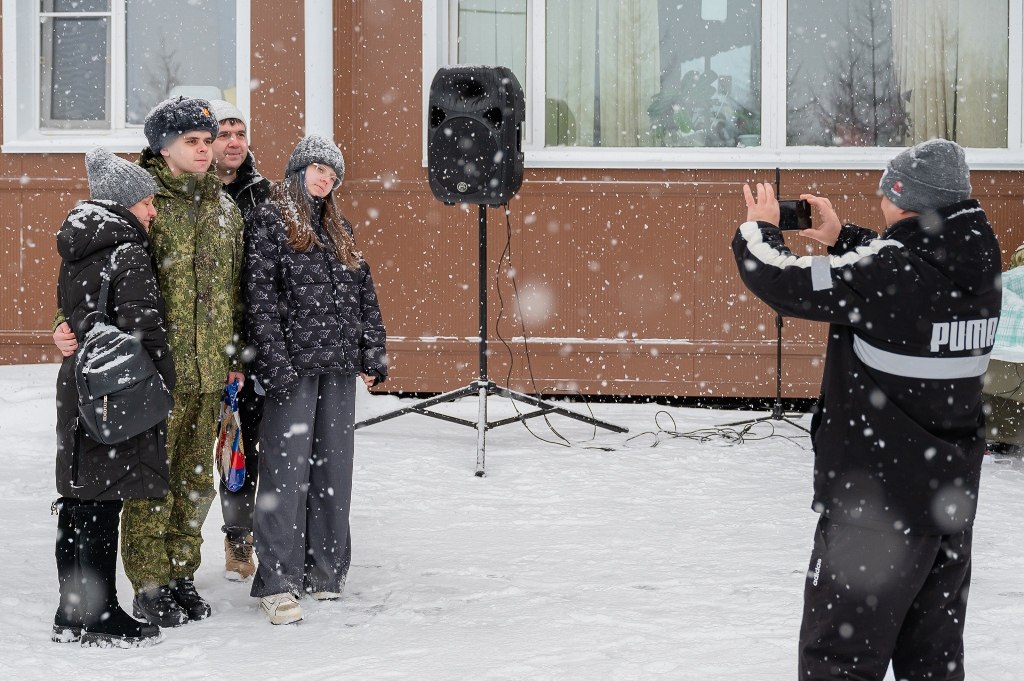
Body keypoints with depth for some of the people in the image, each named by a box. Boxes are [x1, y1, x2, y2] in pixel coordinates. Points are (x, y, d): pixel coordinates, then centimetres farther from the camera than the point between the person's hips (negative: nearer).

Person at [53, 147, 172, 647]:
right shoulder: (129, 254, -14)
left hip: (77, 382, 9)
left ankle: (72, 612, 18)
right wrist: (165, 385, -10)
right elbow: (143, 327, -17)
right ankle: (97, 616, -1)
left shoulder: (75, 254, 12)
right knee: (103, 504, -5)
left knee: (78, 502, 12)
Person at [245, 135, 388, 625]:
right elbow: (260, 295, -9)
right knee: (288, 470, -9)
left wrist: (372, 353, 9)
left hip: (339, 366, 7)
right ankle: (276, 582, -8)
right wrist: (275, 362, -16)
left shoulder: (338, 230, 19)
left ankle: (323, 572, 17)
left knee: (333, 468, 9)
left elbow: (364, 293, 19)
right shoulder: (270, 221, -1)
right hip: (294, 365, -7)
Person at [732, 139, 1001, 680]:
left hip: (879, 502, -8)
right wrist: (842, 238, 24)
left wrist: (759, 229, 4)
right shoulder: (977, 265, 2)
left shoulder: (887, 267, -20)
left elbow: (779, 280, -16)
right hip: (953, 494, 8)